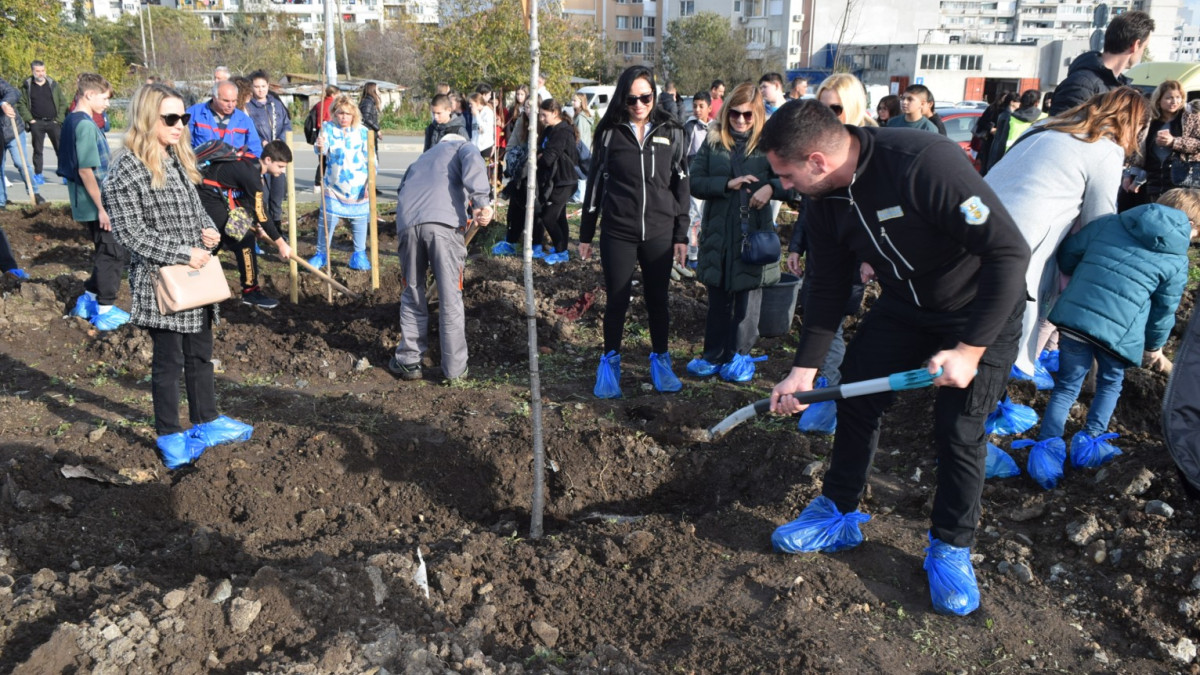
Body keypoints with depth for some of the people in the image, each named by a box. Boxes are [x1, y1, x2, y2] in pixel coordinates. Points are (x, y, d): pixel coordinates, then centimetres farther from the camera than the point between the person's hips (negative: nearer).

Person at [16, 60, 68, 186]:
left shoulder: (53, 84, 4)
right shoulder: (26, 86, 3)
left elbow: (63, 102, 3)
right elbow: (21, 104, 4)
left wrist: (59, 119, -4)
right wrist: (29, 119, -5)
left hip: (53, 122, 0)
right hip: (36, 123, 0)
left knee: (60, 148, -3)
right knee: (38, 150, 5)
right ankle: (38, 175, 11)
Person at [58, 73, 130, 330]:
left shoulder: (71, 121, 12)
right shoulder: (86, 125, -17)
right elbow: (86, 170, -22)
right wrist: (101, 207, -19)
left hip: (84, 205, 9)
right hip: (95, 205, -9)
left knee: (105, 252, 20)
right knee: (115, 255, 1)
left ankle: (88, 301, 27)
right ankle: (105, 312, 8)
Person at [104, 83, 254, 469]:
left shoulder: (179, 160, 10)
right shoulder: (127, 169, -14)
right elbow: (130, 232, -17)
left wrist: (210, 231, -1)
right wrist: (183, 254, -20)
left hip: (196, 278, 8)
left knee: (200, 354, 17)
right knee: (168, 360, 4)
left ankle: (207, 423, 32)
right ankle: (170, 438, 20)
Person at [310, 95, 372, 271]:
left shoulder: (363, 131, -2)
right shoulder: (328, 128, -1)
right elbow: (323, 148, -17)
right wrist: (319, 147, -42)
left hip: (359, 188, 0)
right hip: (334, 186, 0)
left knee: (359, 220, 8)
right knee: (326, 219, 1)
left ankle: (359, 254, 23)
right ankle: (321, 254, 16)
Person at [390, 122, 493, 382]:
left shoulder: (421, 159, 41)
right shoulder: (462, 146, 26)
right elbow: (473, 164, 0)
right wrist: (481, 201, -14)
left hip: (407, 222, 4)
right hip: (443, 221, -4)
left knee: (413, 294, 19)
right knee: (450, 298, 4)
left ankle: (409, 361, 22)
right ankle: (455, 369, 11)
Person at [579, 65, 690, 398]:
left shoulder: (671, 132, 3)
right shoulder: (610, 132, 0)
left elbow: (680, 184, 6)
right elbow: (595, 183, 4)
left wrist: (681, 235, 3)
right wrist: (586, 235, 4)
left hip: (659, 233, 1)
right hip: (617, 233, -1)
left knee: (658, 299, 10)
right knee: (617, 300, 6)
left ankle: (660, 359, 27)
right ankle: (610, 362, 23)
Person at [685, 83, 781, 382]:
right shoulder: (713, 141, 4)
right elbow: (694, 181, -2)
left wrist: (771, 188, -22)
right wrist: (727, 184, -16)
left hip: (754, 232, -2)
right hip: (718, 232, 2)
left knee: (748, 297, 7)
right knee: (718, 298, 11)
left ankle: (740, 356, 21)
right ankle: (714, 356, 23)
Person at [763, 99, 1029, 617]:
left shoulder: (927, 164, -35)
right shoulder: (826, 202, -11)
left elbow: (1009, 252, -32)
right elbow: (827, 287, -1)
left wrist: (970, 349, -32)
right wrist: (804, 370, -5)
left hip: (983, 309, -6)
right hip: (903, 305, 7)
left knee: (958, 429, -7)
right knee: (855, 396, 4)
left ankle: (952, 549, 16)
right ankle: (839, 515, 23)